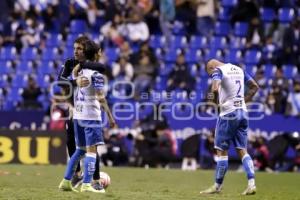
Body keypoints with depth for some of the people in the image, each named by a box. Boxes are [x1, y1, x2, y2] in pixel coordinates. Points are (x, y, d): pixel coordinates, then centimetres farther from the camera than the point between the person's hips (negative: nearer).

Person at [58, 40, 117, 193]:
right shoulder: (96, 73, -10)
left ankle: (66, 182, 15)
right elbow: (100, 97, -16)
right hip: (91, 116, -7)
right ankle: (86, 185, -12)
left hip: (77, 116, 7)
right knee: (91, 150, -5)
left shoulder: (76, 70, 10)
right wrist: (110, 116, -16)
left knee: (80, 150, 16)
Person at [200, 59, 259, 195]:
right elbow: (254, 87, 20)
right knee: (242, 150, 7)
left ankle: (217, 186, 9)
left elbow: (215, 89, -26)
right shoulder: (239, 69, 15)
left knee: (221, 150, 3)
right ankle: (251, 184, -5)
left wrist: (218, 100, -8)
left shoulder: (217, 70, -7)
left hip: (228, 113, -7)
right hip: (242, 112, 7)